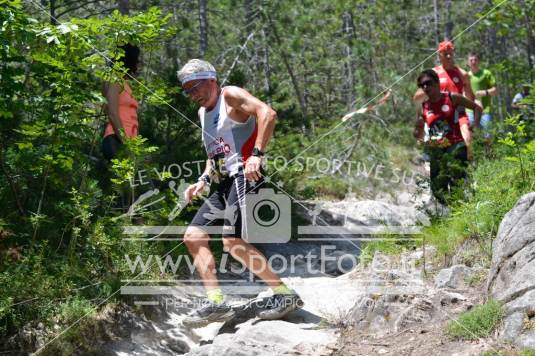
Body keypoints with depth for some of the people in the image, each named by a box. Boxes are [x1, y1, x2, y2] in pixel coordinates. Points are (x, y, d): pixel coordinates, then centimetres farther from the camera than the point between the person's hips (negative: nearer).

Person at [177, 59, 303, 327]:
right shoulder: (203, 112, 24)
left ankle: (285, 295, -12)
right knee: (193, 237, 0)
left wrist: (257, 155, -28)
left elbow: (267, 114, -20)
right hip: (224, 183, 10)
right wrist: (203, 180, 16)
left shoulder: (231, 96, -3)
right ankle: (216, 302, -5)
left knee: (233, 242, -21)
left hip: (244, 176, -10)